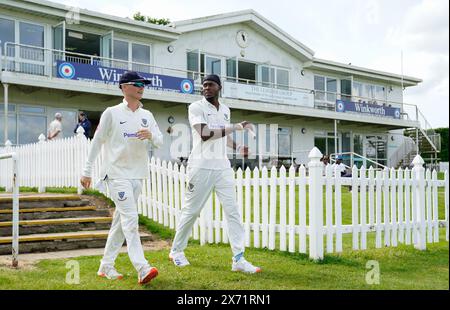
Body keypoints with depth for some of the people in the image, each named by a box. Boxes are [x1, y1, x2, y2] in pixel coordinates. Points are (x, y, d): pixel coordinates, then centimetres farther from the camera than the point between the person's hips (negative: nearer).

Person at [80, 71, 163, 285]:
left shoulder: (147, 115, 12)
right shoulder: (112, 113, -2)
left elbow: (160, 142, 8)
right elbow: (97, 142, 0)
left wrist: (151, 135, -15)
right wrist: (87, 171, 0)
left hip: (138, 175, 6)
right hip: (117, 173, -6)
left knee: (120, 222, 10)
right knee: (130, 218, -16)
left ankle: (106, 266, 19)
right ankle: (142, 269, -21)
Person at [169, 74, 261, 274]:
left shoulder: (225, 110, 14)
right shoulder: (196, 107, -5)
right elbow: (204, 134, -20)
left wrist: (237, 147, 8)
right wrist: (235, 127, -24)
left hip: (223, 167, 5)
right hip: (201, 167, -5)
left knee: (232, 211, -2)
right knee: (191, 211, 5)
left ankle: (238, 259, 0)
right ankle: (176, 251, 24)